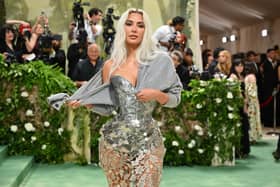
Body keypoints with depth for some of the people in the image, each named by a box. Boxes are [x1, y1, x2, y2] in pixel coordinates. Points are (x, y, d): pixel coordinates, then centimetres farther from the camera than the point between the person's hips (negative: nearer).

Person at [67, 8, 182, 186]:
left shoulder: (160, 61, -1)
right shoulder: (111, 65, 3)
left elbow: (175, 99, 3)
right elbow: (108, 105, 8)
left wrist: (156, 94, -14)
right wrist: (83, 102, -7)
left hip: (148, 141, -1)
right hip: (116, 140, 1)